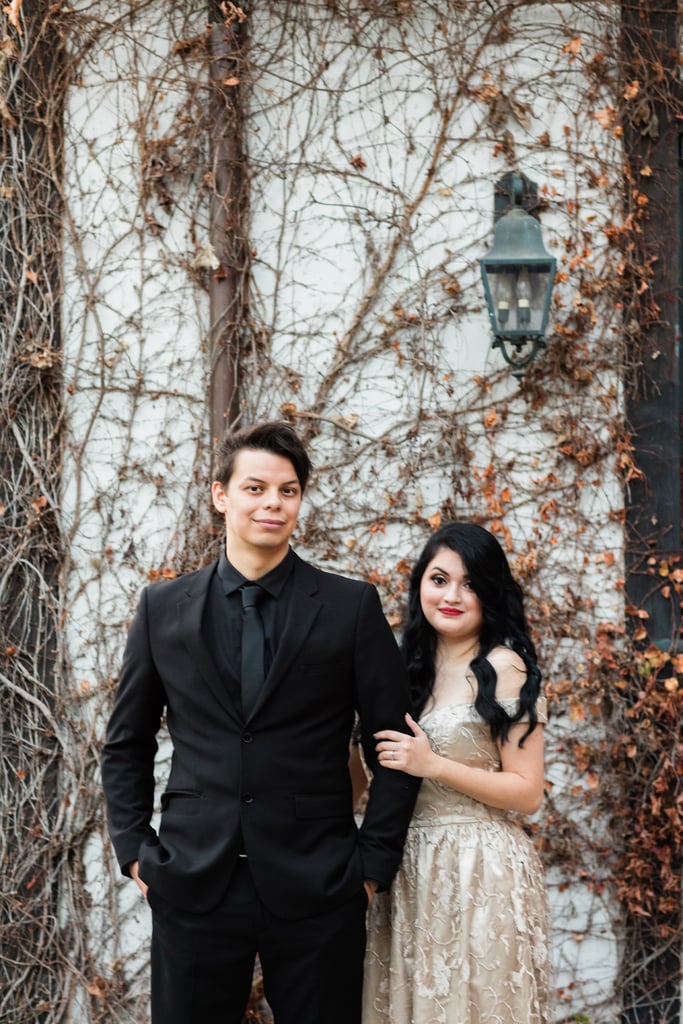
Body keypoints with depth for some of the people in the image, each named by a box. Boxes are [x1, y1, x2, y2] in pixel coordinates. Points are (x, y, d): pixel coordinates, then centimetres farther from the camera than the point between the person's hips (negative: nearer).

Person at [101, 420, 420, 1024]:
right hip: (193, 884, 2)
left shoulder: (352, 606, 0)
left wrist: (373, 860, -3)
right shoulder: (164, 608, 6)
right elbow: (127, 743, 13)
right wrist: (135, 850, 5)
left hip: (315, 889, -1)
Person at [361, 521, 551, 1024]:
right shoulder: (412, 667, 9)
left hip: (481, 869, -6)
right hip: (411, 868, 6)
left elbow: (528, 793, -12)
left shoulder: (505, 668, -9)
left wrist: (434, 765, -17)